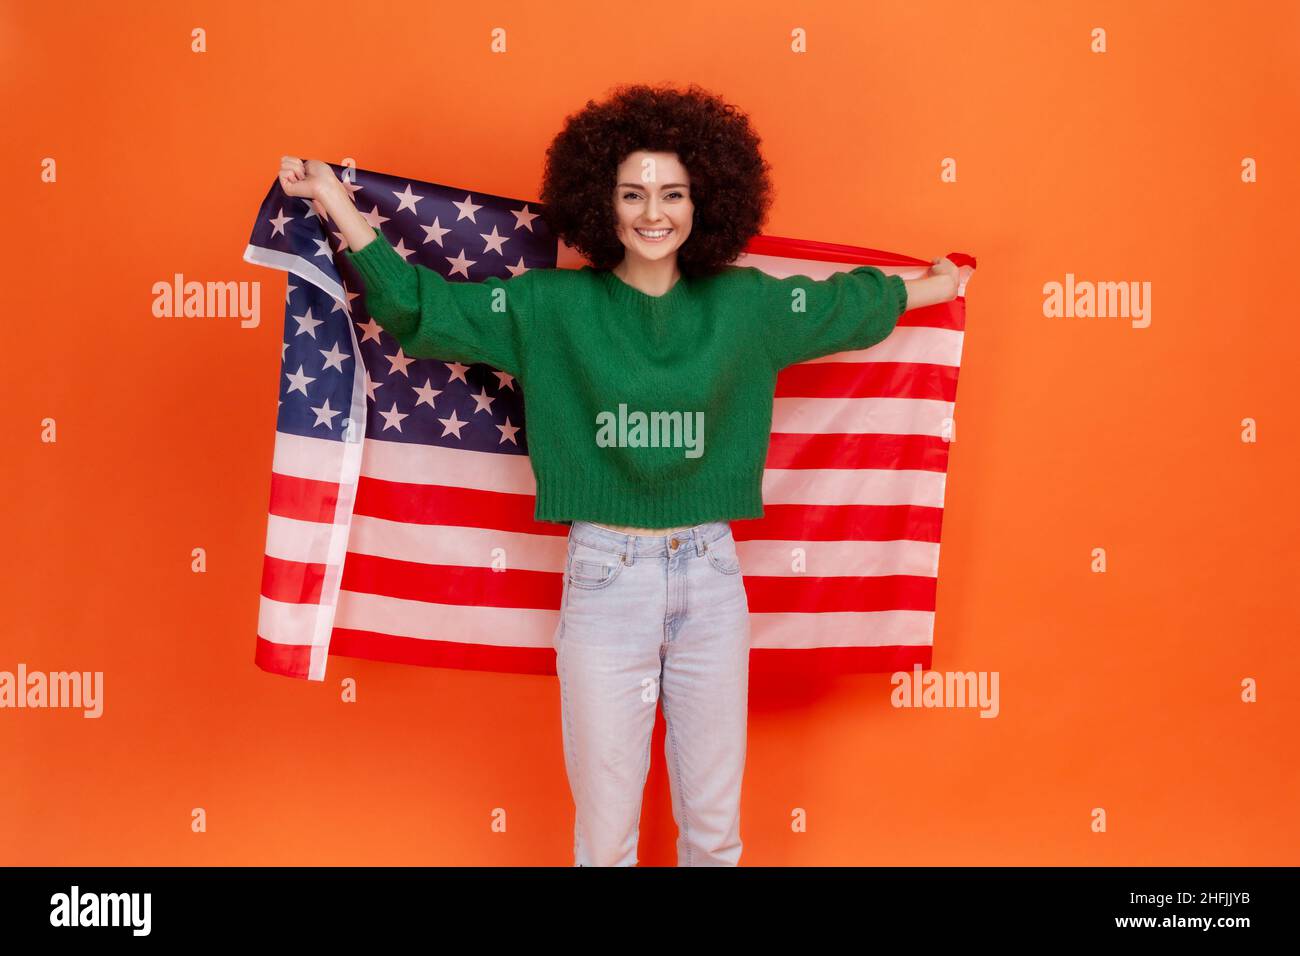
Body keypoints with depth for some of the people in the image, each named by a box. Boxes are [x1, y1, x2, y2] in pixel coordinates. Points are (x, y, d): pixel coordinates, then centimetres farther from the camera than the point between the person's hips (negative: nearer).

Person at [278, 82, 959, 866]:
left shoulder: (745, 306, 5)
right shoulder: (552, 307, -2)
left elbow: (849, 306, 20)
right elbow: (422, 308, -3)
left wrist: (931, 287, 30)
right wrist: (337, 203, -6)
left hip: (711, 576, 2)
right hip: (604, 579, -2)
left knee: (716, 828, 15)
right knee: (606, 835, 9)